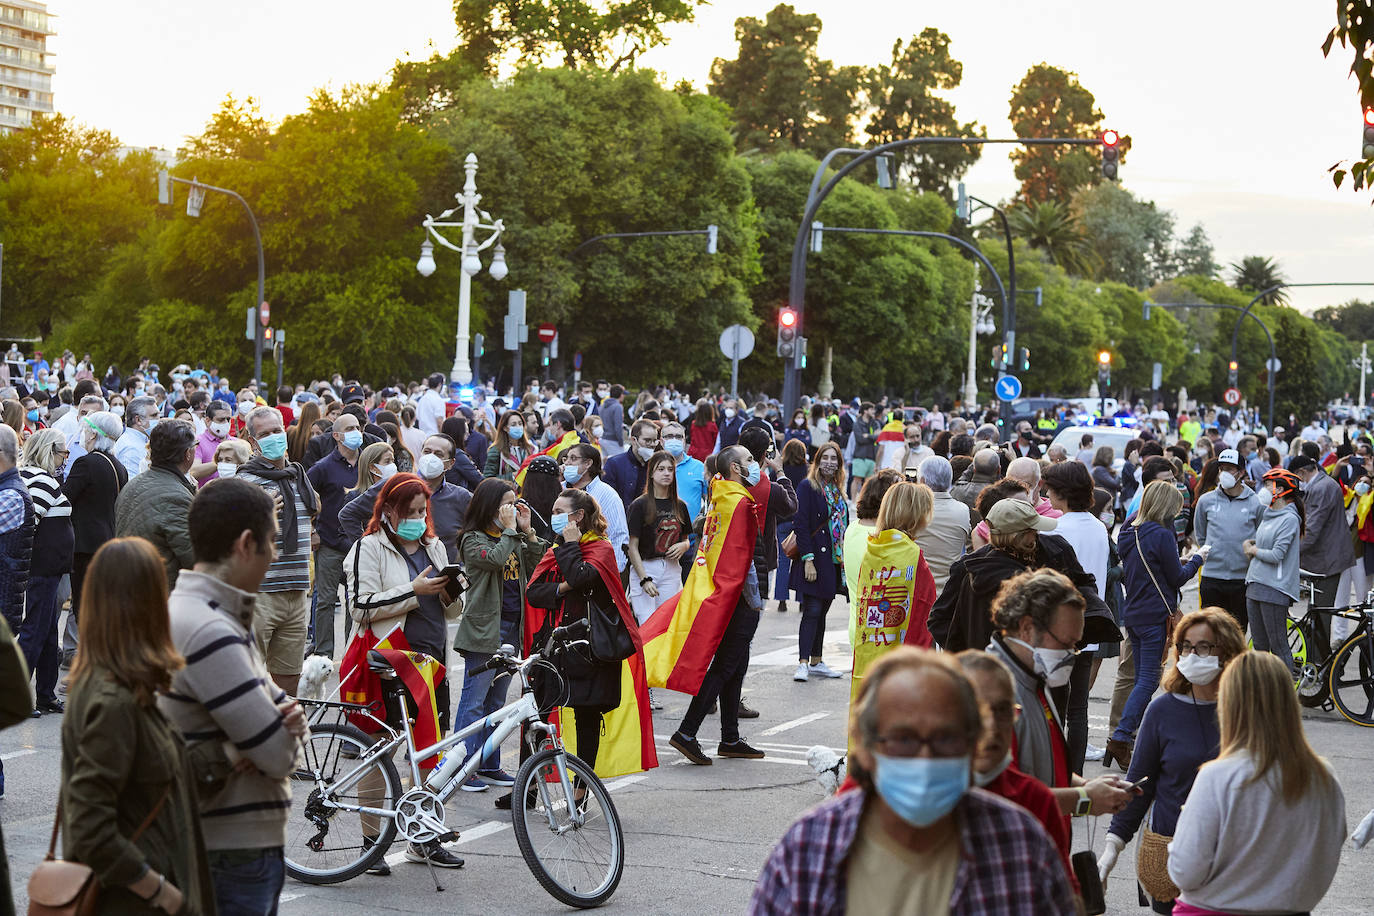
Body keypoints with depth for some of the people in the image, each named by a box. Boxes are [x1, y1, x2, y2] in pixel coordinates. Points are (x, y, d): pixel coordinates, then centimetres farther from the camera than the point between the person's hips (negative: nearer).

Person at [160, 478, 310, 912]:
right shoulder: (209, 634, -23)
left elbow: (278, 703, 11)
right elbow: (280, 756, -24)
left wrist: (289, 719, -12)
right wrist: (285, 733, -2)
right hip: (236, 854, -10)